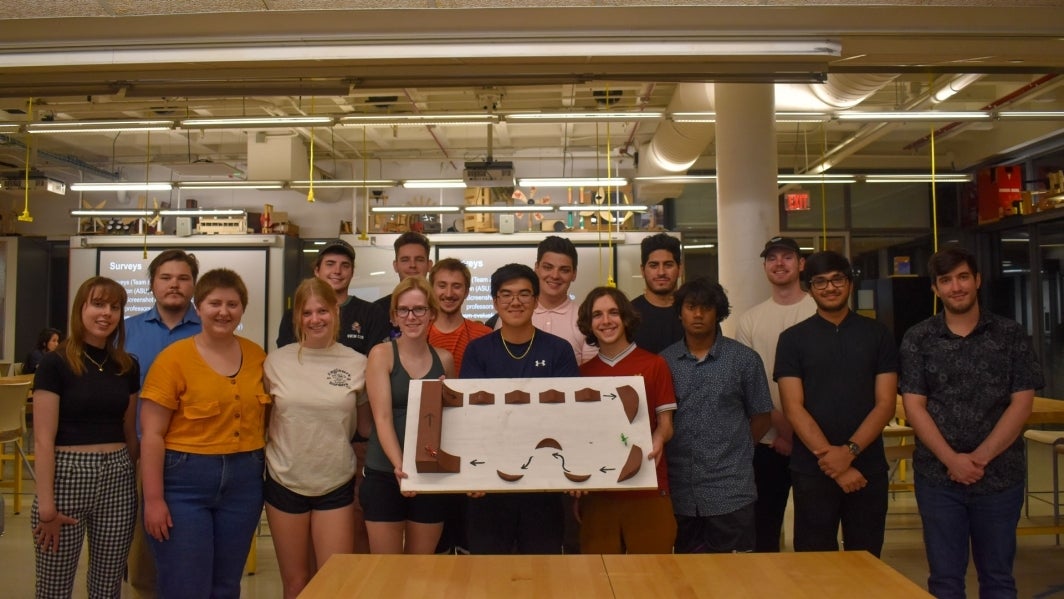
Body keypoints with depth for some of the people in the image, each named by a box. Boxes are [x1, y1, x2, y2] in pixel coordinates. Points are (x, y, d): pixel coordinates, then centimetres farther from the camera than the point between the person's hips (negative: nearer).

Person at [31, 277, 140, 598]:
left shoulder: (128, 366, 7)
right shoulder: (55, 363, -7)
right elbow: (43, 440, -10)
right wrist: (46, 505, -13)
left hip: (118, 478, 4)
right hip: (67, 476, -4)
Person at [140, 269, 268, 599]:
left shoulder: (257, 356, 3)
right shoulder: (174, 358, -9)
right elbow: (152, 435, -9)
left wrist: (264, 473, 9)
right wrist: (154, 499, -12)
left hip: (244, 481, 4)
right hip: (185, 482, -4)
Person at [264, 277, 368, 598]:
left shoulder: (357, 363, -4)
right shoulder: (276, 361, -3)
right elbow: (262, 418, 7)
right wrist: (259, 464, 1)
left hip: (337, 485, 0)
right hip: (285, 483, 1)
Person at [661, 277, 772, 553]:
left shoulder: (744, 359, 0)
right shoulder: (664, 361, 5)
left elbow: (761, 417, 6)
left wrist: (732, 452, 2)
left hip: (730, 491, -2)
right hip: (679, 491, 2)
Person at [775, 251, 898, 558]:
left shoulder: (877, 335, 6)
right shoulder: (793, 339, 2)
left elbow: (886, 403, -1)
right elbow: (793, 408, -5)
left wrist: (849, 451, -14)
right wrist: (829, 456, -15)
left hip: (869, 468, 1)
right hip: (812, 471, -1)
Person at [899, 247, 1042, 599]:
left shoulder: (1011, 336, 2)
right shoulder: (918, 339, 1)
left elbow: (1021, 404, -3)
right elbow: (914, 407, -3)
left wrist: (980, 458, -12)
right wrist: (952, 459, -14)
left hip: (1000, 475, 1)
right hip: (938, 476, 0)